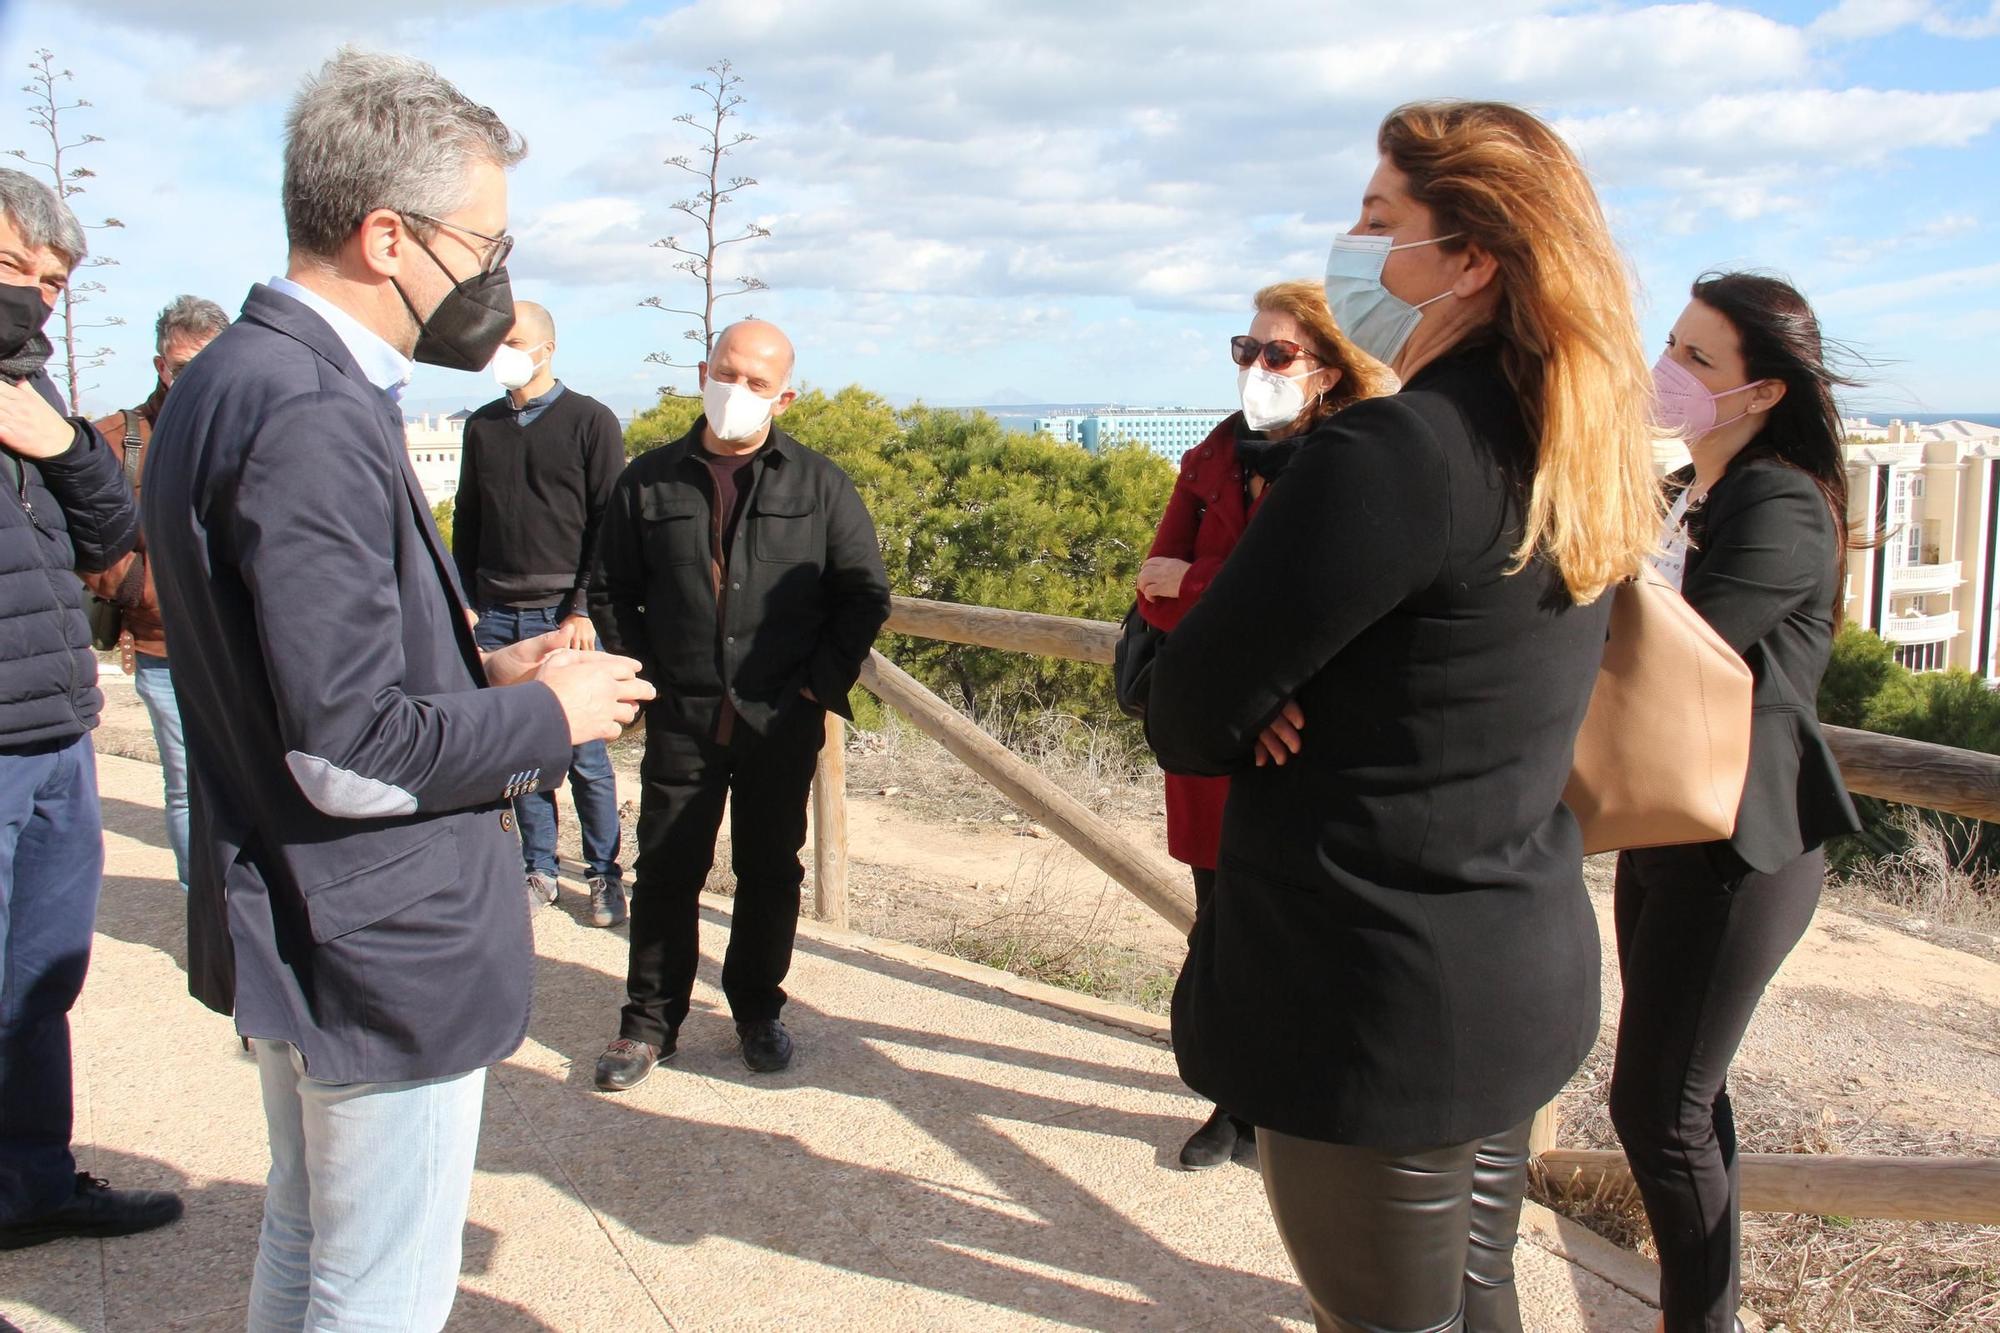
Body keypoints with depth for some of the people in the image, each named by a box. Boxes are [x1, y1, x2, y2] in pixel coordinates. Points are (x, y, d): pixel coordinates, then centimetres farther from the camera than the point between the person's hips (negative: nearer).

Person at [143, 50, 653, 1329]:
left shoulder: (239, 378, 8)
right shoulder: (311, 420, -25)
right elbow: (354, 756, -27)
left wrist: (485, 672, 5)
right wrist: (549, 714, -12)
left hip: (296, 930, 10)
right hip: (384, 952, -10)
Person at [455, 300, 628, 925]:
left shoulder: (590, 421, -1)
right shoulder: (482, 426, 13)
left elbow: (609, 524, -4)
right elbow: (466, 522, 18)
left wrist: (585, 610, -10)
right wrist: (465, 603, 10)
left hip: (565, 614, -4)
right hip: (496, 616, 4)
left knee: (584, 755, -1)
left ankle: (604, 873, 11)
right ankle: (539, 869, 18)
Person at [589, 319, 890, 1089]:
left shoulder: (818, 486, 4)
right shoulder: (649, 482, 5)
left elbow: (865, 593, 5)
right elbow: (611, 593, 10)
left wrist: (822, 684, -4)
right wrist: (641, 678, -1)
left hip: (781, 722, 0)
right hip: (681, 721, 0)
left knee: (771, 872, 11)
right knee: (665, 872, 5)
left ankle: (758, 1011, 27)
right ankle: (649, 1020, 19)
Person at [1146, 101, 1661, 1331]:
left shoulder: (1393, 453, -24)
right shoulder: (1570, 463, 5)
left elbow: (1190, 711, -19)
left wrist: (1260, 722, 2)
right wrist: (1302, 711, -6)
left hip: (1379, 999, -9)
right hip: (1523, 968, 9)